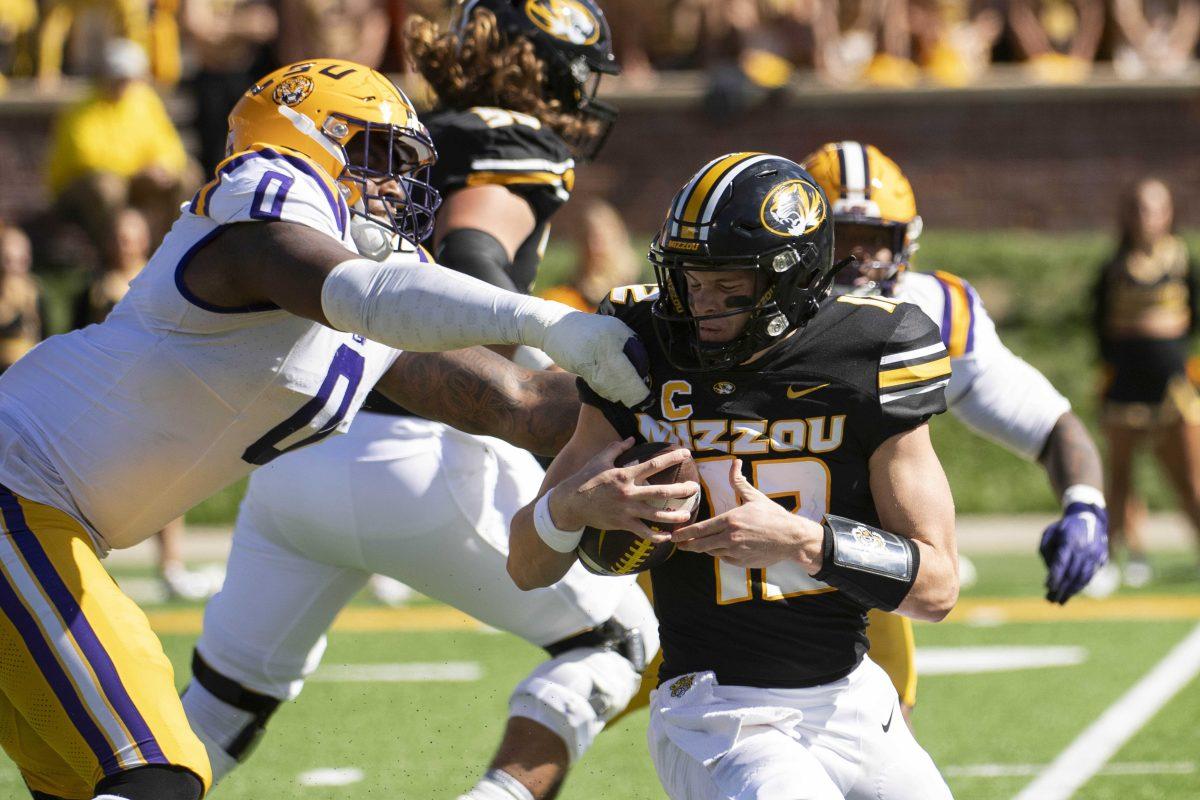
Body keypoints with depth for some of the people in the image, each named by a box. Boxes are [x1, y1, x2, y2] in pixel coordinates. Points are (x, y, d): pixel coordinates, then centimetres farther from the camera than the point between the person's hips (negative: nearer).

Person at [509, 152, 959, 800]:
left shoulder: (864, 363, -6)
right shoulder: (644, 360, -4)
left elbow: (937, 587, -7)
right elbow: (527, 570, 0)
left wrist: (800, 542, -22)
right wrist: (573, 505, -23)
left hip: (850, 703, 3)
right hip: (714, 714, -3)